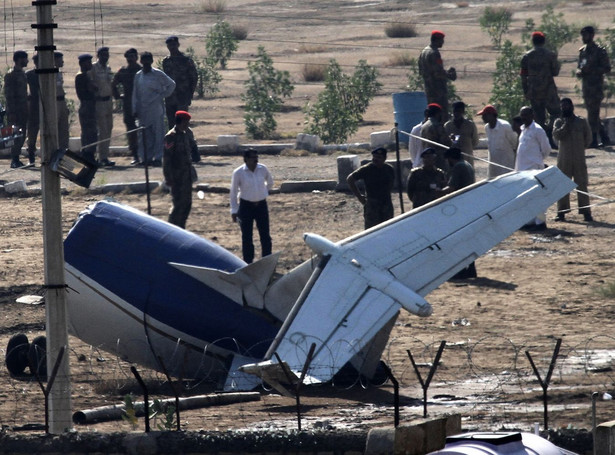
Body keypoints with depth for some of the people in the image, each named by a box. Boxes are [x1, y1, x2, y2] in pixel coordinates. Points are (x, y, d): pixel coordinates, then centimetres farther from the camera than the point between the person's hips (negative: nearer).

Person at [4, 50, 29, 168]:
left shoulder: (22, 74, 16)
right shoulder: (10, 75, -11)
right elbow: (8, 94, -15)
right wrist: (11, 112, -19)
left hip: (23, 110, 8)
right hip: (15, 110, -8)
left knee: (22, 136, 7)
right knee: (17, 136, -10)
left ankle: (16, 159, 11)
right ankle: (14, 161, -7)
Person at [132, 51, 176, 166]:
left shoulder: (158, 74, -1)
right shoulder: (138, 76, 10)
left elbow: (171, 84, 9)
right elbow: (135, 94, 13)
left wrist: (163, 95, 0)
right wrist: (135, 109, 7)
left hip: (156, 108, -3)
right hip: (143, 110, 3)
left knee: (158, 133, -5)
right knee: (146, 135, 3)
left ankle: (158, 157, -2)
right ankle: (148, 157, 7)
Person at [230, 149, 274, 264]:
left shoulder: (263, 169, -2)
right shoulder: (238, 173, -10)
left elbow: (270, 182, 19)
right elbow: (233, 192, -3)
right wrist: (234, 210, -3)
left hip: (261, 205, 3)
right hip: (246, 206, -3)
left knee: (265, 236, 5)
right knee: (247, 237, 2)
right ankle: (248, 264, 10)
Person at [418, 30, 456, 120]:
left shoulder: (424, 52, 12)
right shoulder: (434, 53, -17)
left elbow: (421, 72, 19)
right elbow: (438, 73, -23)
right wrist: (449, 75, -6)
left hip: (429, 90, 9)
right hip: (439, 91, -9)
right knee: (443, 116, -7)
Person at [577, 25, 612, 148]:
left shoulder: (599, 51, -7)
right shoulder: (582, 51, 14)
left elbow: (607, 69, -10)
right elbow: (578, 69, 19)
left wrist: (591, 70, -19)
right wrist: (580, 72, -5)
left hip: (596, 86, -8)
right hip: (585, 86, 8)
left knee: (593, 114, -10)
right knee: (593, 114, 11)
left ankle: (593, 141, -7)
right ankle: (605, 138, 19)